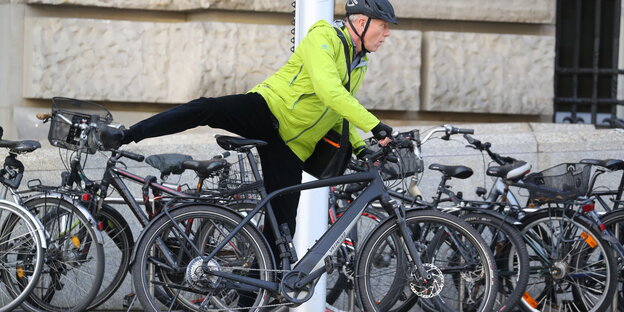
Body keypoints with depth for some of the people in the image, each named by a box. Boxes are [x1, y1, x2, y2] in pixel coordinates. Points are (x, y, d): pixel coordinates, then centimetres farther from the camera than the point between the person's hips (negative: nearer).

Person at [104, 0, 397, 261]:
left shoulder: (359, 67, 17)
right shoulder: (323, 37, -9)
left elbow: (338, 114, 28)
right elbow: (329, 90, -24)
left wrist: (360, 147, 11)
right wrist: (374, 126, -28)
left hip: (289, 147, 7)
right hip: (267, 110, -7)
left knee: (282, 226, -5)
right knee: (205, 108, -35)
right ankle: (123, 137, -34)